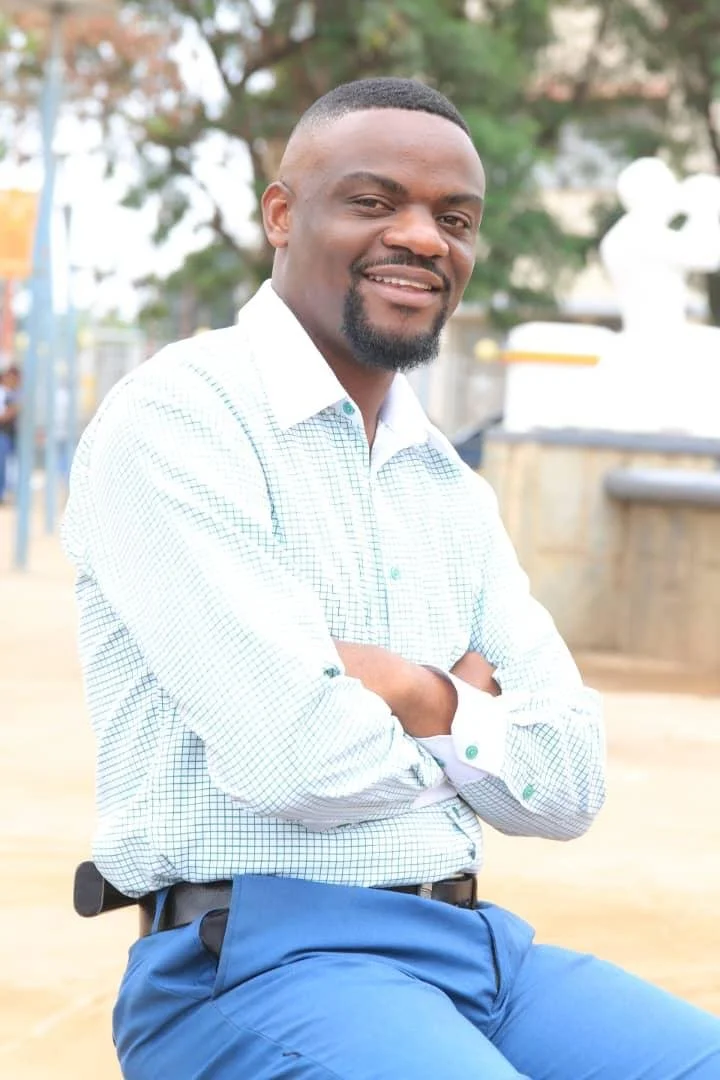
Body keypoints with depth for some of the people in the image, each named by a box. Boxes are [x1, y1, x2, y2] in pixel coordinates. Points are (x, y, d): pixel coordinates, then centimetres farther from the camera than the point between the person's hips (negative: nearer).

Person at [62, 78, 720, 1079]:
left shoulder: (452, 491, 18)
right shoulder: (173, 420, -6)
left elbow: (567, 783, 9)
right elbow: (300, 762, -16)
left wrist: (413, 694, -7)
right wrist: (461, 708, 3)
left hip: (478, 948, 8)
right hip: (255, 959, -8)